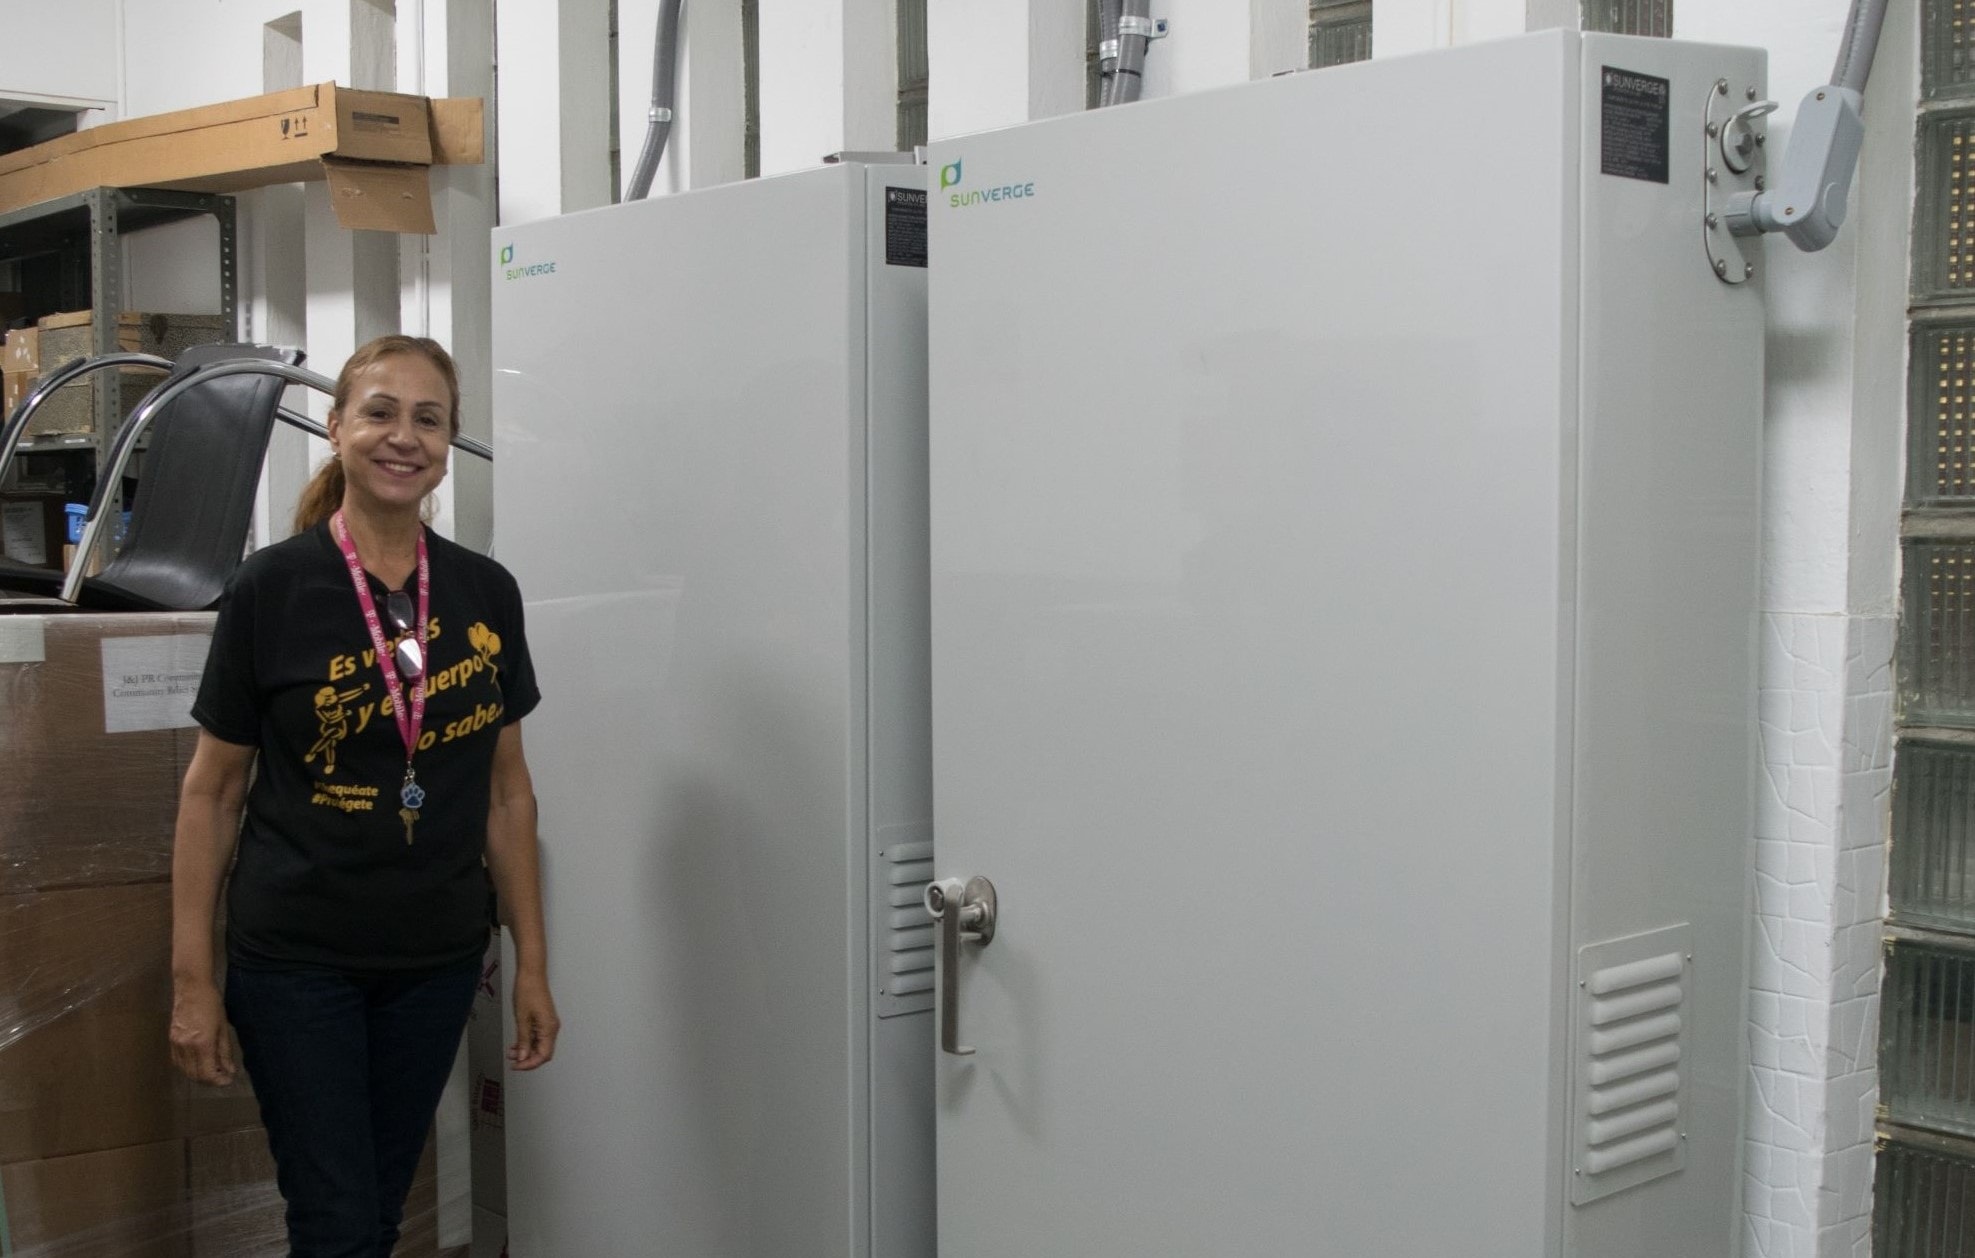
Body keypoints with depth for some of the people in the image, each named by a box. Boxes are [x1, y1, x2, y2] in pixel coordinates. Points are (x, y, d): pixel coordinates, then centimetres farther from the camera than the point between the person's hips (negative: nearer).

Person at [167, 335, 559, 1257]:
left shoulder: (485, 593, 1)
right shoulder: (272, 588, -8)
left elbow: (507, 789, 7)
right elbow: (213, 790, -4)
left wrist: (532, 963, 6)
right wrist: (192, 978, -6)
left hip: (436, 961, 4)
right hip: (296, 961, -3)